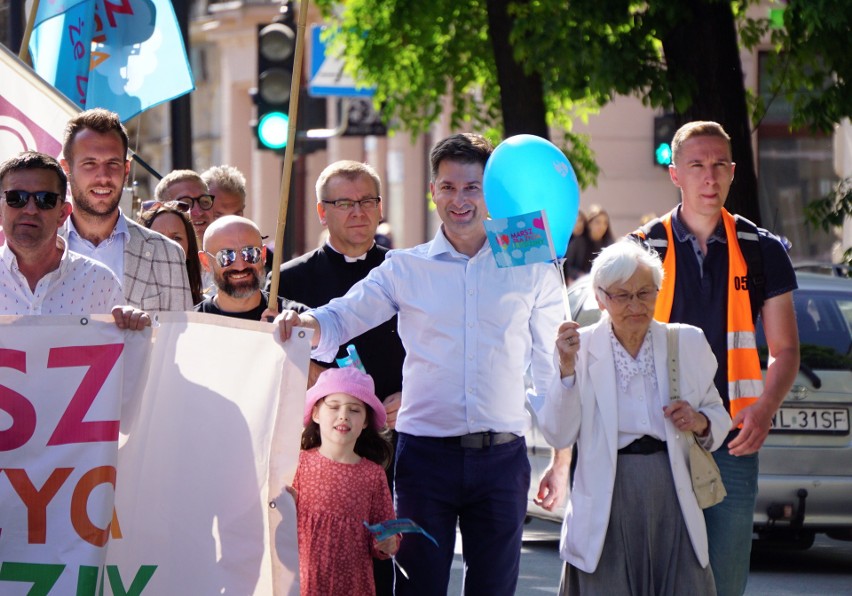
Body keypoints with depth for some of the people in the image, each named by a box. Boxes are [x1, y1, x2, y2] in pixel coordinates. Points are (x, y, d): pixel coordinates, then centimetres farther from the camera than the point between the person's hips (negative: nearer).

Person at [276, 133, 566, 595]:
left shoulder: (532, 271, 5)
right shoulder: (405, 269, 5)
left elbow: (552, 370, 9)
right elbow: (338, 322, -1)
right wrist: (304, 323, -25)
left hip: (501, 457, 0)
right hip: (426, 452, 0)